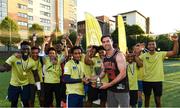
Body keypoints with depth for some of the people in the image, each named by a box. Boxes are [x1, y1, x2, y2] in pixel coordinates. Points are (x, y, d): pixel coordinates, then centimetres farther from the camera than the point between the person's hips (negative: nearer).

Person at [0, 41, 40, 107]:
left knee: (26, 103, 8)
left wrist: (38, 87, -5)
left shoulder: (32, 62, -12)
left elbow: (35, 75, -3)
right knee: (14, 103, 12)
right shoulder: (14, 58, -21)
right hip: (14, 85, -1)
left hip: (25, 85, 1)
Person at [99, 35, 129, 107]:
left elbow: (122, 74, -22)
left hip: (121, 88, -6)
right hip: (111, 89, 7)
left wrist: (109, 84, -21)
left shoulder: (119, 55, -16)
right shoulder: (104, 58, 5)